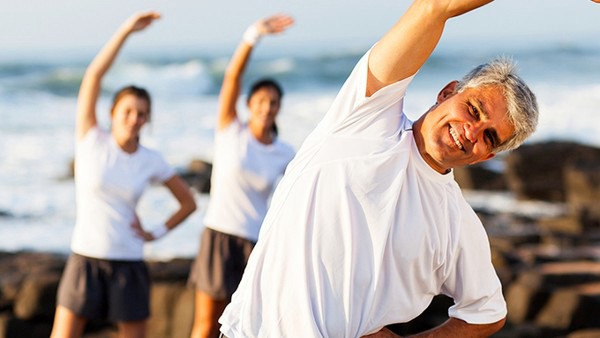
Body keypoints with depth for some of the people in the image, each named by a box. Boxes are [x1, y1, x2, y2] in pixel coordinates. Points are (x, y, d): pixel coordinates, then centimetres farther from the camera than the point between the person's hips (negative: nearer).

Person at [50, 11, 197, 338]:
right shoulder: (91, 140, -4)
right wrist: (126, 30, -18)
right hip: (85, 260, -1)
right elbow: (93, 76, -14)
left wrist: (157, 232, 2)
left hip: (128, 265, 2)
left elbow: (189, 202, 14)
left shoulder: (152, 161, 1)